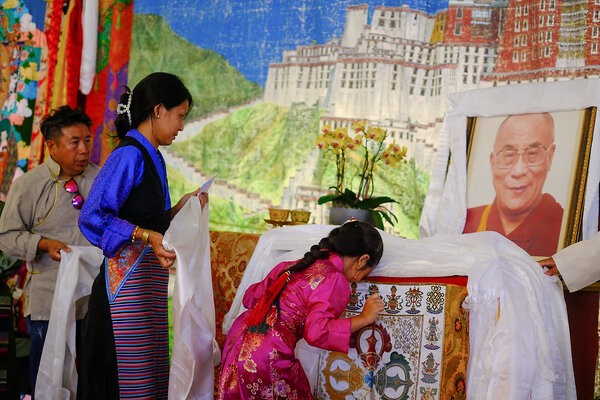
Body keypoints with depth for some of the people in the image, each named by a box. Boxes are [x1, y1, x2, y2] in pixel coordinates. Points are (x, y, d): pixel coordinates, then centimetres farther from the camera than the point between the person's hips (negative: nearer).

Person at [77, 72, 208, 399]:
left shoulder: (150, 157, 17)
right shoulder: (130, 155, -11)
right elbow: (92, 217, -19)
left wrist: (179, 208, 16)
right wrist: (148, 236, -25)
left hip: (148, 281, 9)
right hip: (128, 279, -9)